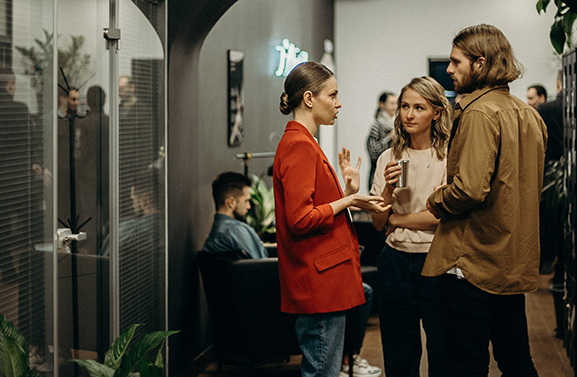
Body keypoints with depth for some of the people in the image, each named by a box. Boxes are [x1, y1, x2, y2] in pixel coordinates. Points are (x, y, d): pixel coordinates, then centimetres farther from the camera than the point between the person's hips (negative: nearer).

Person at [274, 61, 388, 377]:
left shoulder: (302, 143, 17)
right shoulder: (299, 146, -15)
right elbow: (300, 220, -21)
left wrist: (347, 193, 8)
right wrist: (349, 201, -13)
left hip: (323, 282, 10)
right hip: (319, 281, -10)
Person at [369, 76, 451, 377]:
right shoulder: (389, 159, 8)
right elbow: (378, 223, 6)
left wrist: (398, 220, -2)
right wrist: (389, 188, -11)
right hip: (396, 260, 4)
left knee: (442, 353, 4)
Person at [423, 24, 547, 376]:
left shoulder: (479, 113, -16)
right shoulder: (530, 114, 11)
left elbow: (470, 189, -25)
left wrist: (435, 201, -6)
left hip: (473, 264, -9)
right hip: (516, 263, 9)